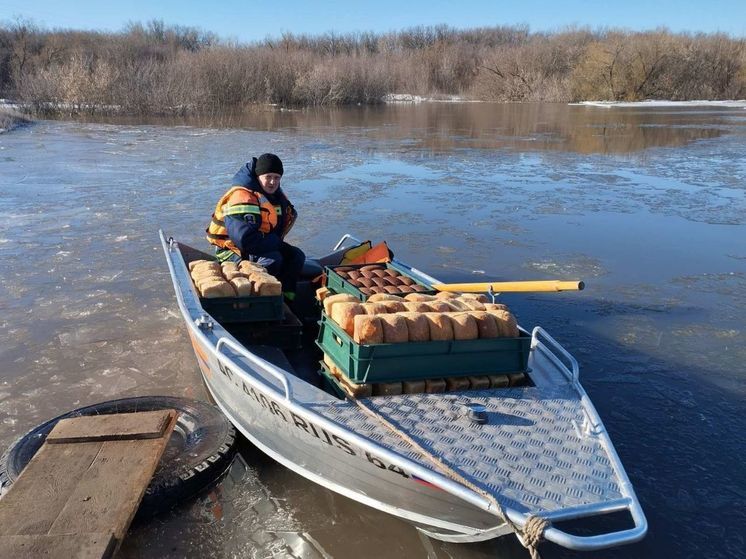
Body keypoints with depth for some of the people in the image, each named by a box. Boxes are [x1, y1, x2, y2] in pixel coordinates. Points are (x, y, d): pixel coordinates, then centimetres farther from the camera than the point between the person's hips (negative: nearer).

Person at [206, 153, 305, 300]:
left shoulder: (276, 194, 5)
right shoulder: (242, 197, -24)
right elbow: (245, 239, -33)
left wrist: (276, 241, 1)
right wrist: (275, 242, -19)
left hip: (264, 246, 9)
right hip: (234, 252, -9)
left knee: (296, 255, -4)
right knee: (273, 259, -32)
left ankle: (286, 297, -6)